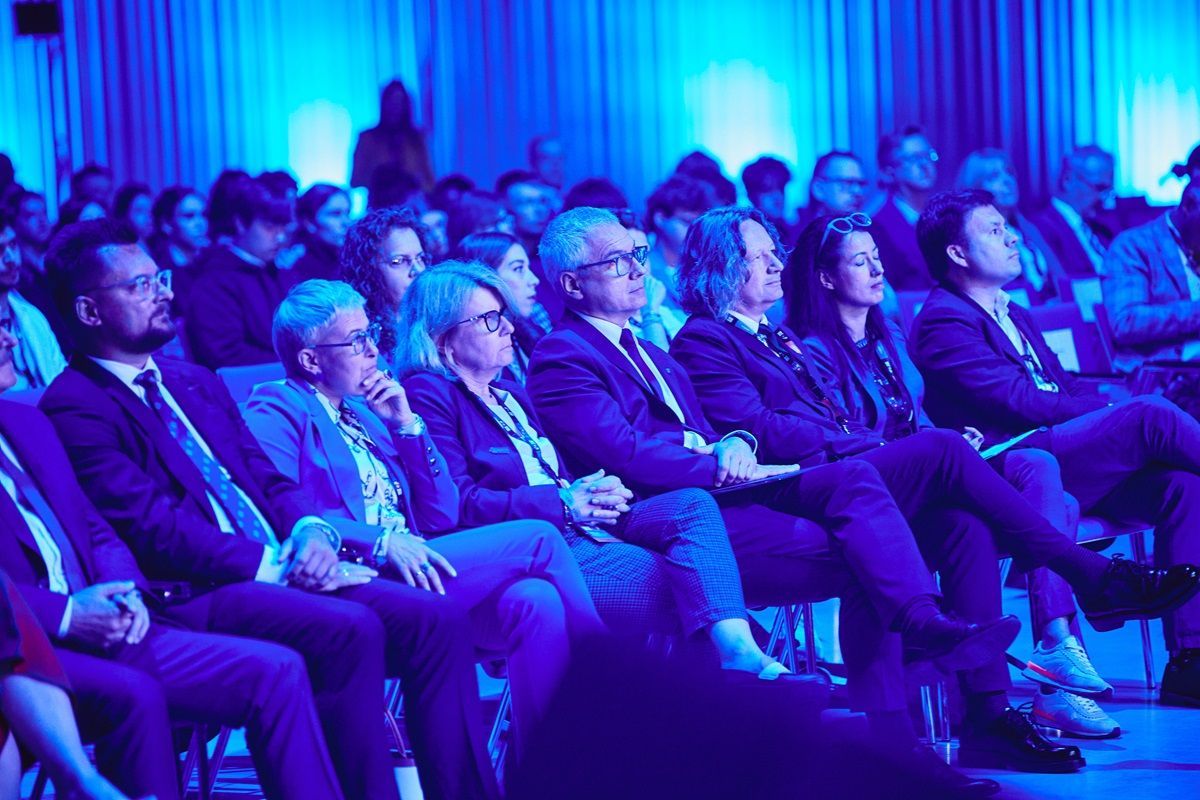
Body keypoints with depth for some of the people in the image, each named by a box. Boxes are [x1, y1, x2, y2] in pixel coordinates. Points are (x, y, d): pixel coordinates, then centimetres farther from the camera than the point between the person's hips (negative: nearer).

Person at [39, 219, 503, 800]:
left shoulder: (196, 384, 24)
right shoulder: (73, 408, -4)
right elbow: (152, 527, -14)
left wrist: (311, 530, -4)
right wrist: (273, 564, -17)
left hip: (278, 572, 8)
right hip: (195, 596, -8)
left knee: (438, 619, -11)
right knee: (349, 628, -32)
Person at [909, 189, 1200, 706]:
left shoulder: (1015, 317, 29)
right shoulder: (942, 320, -2)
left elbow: (1065, 391, 20)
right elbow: (1020, 402, -12)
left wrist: (1115, 410, -2)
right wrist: (1116, 412, -12)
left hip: (1070, 464, 9)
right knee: (1148, 415, -26)